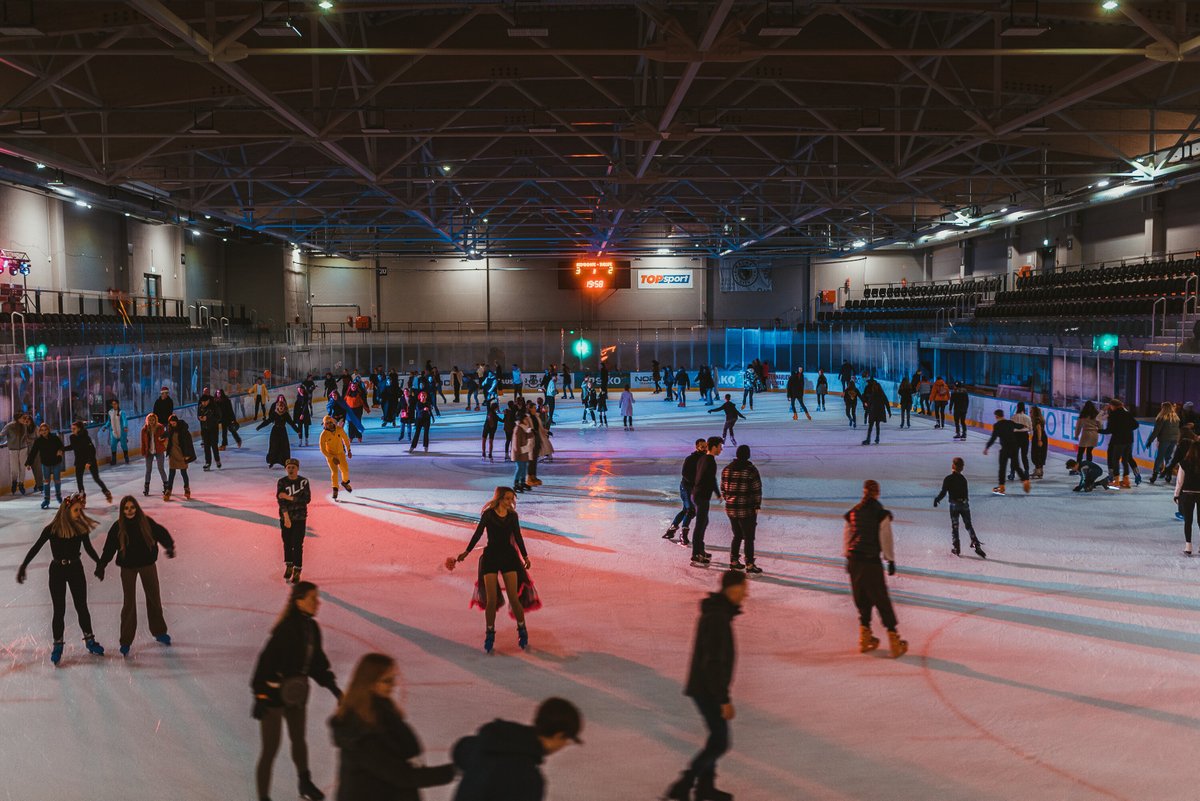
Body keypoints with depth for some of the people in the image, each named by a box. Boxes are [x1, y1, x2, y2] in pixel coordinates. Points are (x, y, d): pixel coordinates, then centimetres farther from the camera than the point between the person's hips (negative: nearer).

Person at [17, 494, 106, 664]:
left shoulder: (81, 527, -7)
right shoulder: (52, 529, -15)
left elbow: (89, 549, 5)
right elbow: (36, 548, -9)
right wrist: (23, 566, -12)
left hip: (76, 569, 2)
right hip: (57, 571, -2)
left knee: (82, 606, 10)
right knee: (59, 610, 4)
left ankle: (89, 640, 25)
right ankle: (57, 645, 18)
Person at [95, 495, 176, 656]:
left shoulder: (146, 522, -11)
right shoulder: (118, 527, -12)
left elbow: (161, 533, -9)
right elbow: (109, 549, -9)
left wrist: (169, 546, -26)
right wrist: (100, 567, -13)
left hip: (147, 564, 2)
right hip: (128, 567, -1)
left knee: (154, 598, 15)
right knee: (129, 603, 1)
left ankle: (159, 632, 35)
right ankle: (126, 641, 12)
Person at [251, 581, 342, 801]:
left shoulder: (312, 628, -1)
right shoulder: (286, 629, -26)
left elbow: (317, 661, 11)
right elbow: (266, 661, -25)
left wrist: (333, 687, 12)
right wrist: (261, 696, -25)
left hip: (297, 693, 8)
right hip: (274, 695, -8)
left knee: (299, 740, 26)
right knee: (271, 749, -1)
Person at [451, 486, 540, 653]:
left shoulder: (512, 516, 4)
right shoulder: (488, 514, -4)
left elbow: (518, 537, 9)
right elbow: (478, 534, -3)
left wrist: (525, 556, 5)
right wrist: (466, 552, -9)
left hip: (509, 556, 2)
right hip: (491, 557, -2)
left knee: (513, 597, -4)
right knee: (491, 599, -2)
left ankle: (522, 630, 11)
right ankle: (490, 634, 11)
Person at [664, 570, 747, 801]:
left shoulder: (717, 611, 9)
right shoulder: (718, 618, -23)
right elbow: (714, 663, -26)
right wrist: (724, 700, -23)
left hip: (703, 687, 10)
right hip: (708, 689, -10)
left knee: (718, 735, 20)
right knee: (720, 743, -5)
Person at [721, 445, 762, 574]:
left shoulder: (727, 469, 4)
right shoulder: (751, 470, -14)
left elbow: (723, 489, 10)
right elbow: (757, 490, -13)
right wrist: (757, 507, -6)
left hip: (731, 509, 6)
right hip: (747, 510, -6)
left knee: (737, 536, 19)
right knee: (749, 538, 4)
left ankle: (733, 561, 22)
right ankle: (749, 565, 8)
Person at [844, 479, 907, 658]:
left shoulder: (853, 513, 7)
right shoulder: (881, 514, -8)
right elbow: (885, 538, -6)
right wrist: (891, 560, 2)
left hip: (854, 560, 5)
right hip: (871, 562, -5)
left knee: (862, 599, 17)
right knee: (882, 600, 0)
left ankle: (864, 638, 21)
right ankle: (893, 641, 2)